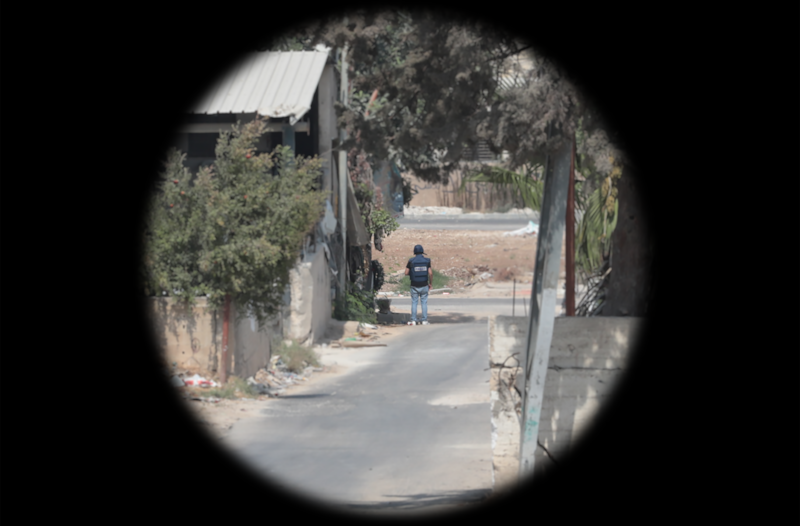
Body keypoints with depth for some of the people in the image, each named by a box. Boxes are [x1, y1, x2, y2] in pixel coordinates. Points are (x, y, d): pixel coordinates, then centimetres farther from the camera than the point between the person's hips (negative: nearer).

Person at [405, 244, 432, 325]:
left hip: (414, 286, 0)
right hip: (424, 285, 0)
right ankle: (424, 320, 5)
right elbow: (430, 273, -8)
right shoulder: (427, 261, -3)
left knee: (414, 303, 7)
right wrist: (430, 283, 5)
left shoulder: (411, 261, -5)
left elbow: (406, 273, -3)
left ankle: (413, 321, 4)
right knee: (424, 303, 8)